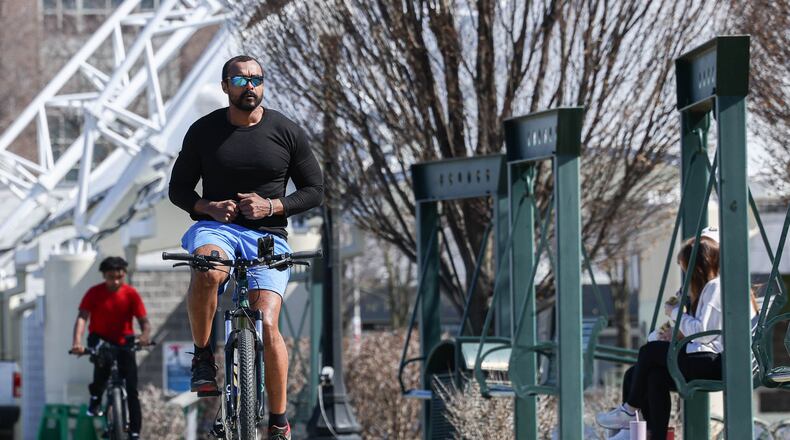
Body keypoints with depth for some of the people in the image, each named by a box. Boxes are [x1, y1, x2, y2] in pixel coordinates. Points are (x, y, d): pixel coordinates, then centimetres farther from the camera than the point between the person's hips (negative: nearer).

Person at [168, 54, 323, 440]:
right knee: (207, 271, -38)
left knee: (266, 324, -17)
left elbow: (314, 190, 6)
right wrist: (209, 207, -11)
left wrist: (271, 206, -11)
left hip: (268, 236, 0)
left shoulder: (287, 132, 2)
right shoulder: (204, 131, 4)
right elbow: (178, 189, 10)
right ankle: (202, 357, -16)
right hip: (215, 228, 0)